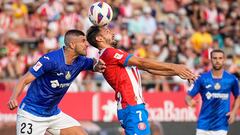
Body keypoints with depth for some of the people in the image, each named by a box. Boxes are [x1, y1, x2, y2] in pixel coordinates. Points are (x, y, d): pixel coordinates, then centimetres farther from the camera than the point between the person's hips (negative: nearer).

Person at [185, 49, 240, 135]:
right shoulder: (202, 78, -2)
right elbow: (188, 96, -3)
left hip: (221, 126, 0)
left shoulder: (231, 79, 1)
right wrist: (190, 101, -26)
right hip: (203, 125, 0)